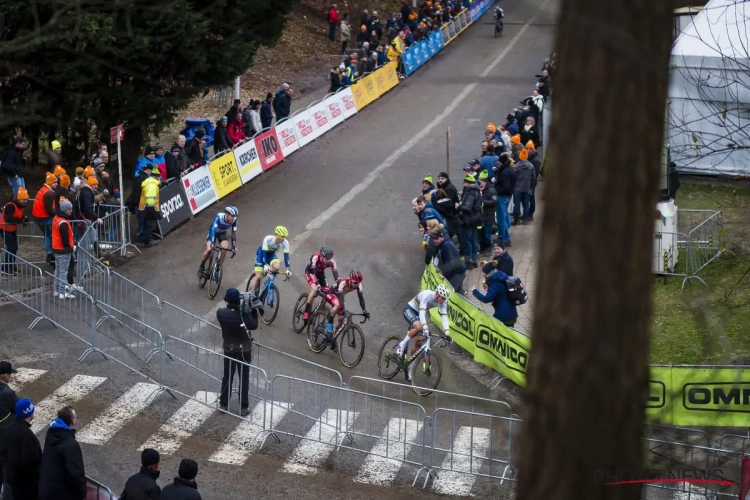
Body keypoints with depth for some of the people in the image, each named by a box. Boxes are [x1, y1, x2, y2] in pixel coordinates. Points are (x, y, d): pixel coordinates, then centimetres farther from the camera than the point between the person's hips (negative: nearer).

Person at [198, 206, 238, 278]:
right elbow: (213, 229, -44)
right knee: (209, 250, -20)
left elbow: (234, 233, -22)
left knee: (224, 250, -21)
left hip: (222, 233, 3)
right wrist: (211, 243, -54)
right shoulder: (219, 217, -37)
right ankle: (201, 266, 6)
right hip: (213, 232, -3)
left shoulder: (234, 220, -27)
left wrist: (234, 246, -27)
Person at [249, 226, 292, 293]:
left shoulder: (285, 242, -26)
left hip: (271, 254, 3)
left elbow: (286, 256, -25)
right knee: (258, 276, -13)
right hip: (262, 252, -3)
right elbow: (264, 253, -38)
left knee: (276, 268, -30)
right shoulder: (268, 239, -35)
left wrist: (287, 269, -34)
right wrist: (265, 265, -50)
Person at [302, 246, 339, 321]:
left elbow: (336, 275, -30)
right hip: (310, 272, -5)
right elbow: (313, 272, -41)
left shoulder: (332, 262, -28)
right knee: (315, 289, -27)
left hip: (320, 273, 5)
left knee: (327, 291, -10)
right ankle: (306, 312, -20)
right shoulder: (316, 257, -38)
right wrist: (317, 284, -52)